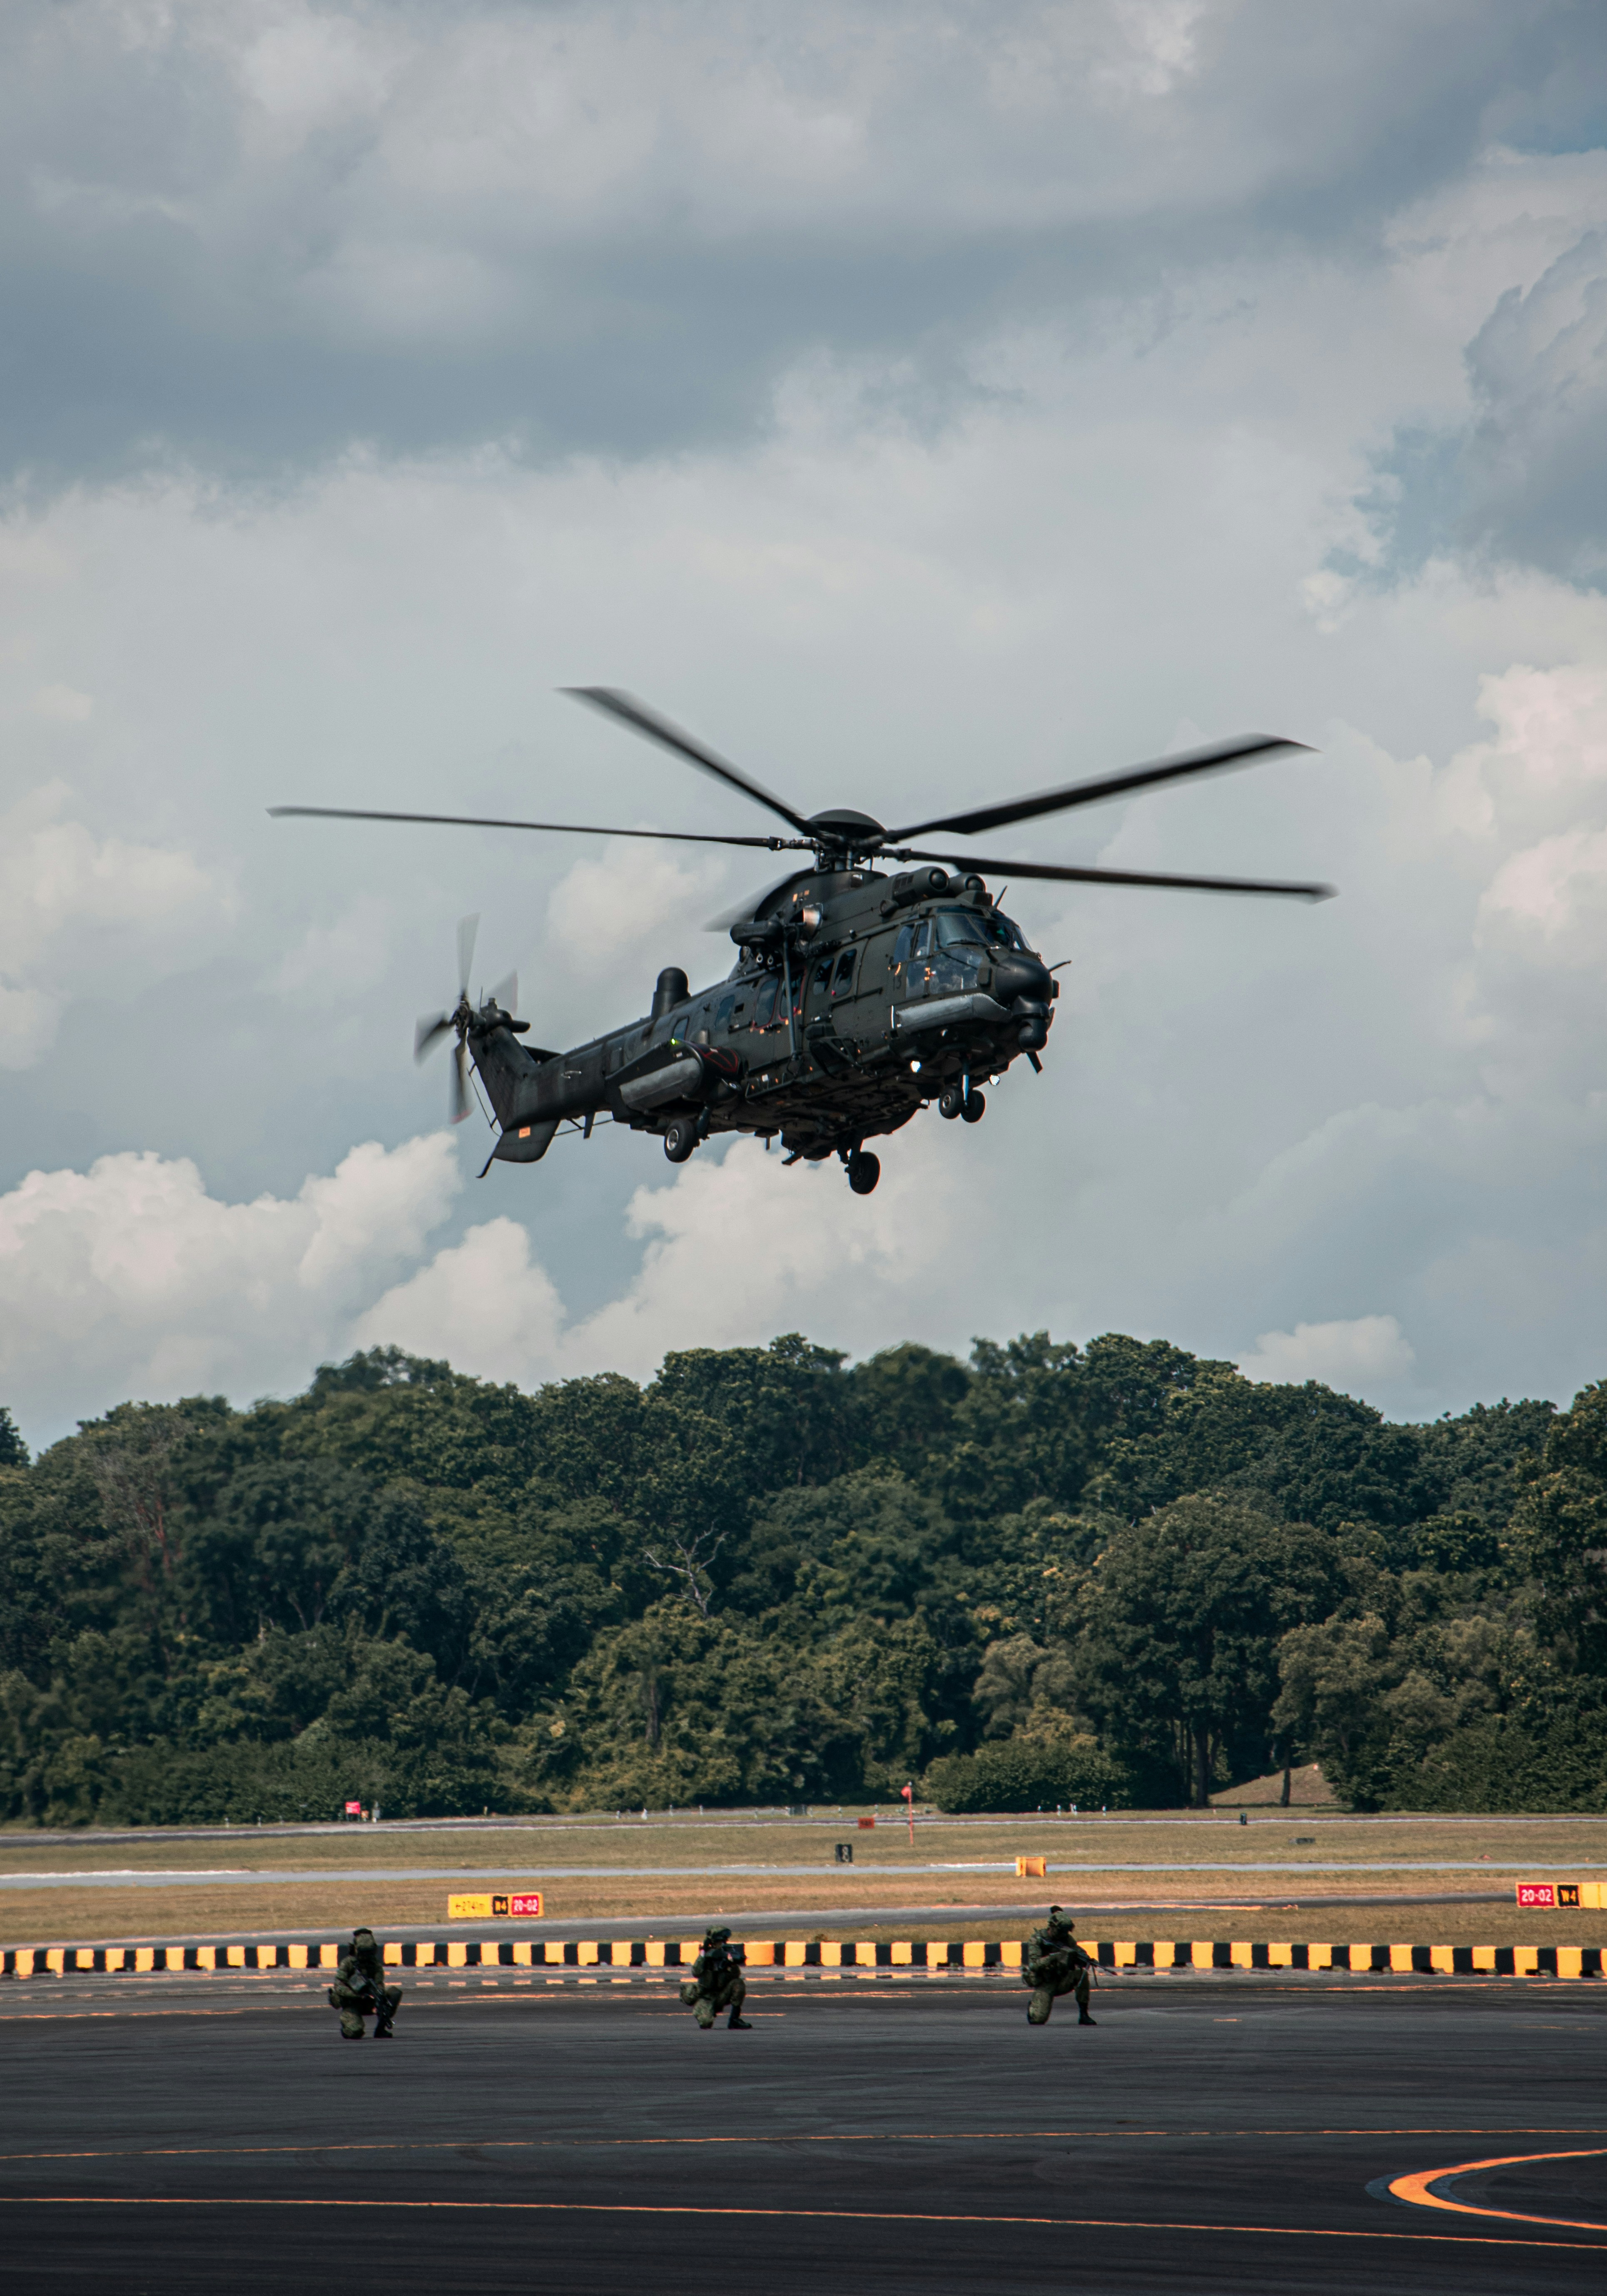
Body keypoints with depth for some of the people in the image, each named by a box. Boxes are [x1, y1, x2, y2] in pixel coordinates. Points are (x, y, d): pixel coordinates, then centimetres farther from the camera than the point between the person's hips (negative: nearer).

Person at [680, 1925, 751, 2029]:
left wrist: (733, 1964, -27)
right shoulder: (707, 1955, -8)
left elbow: (735, 1976, -8)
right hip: (705, 1997, -3)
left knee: (738, 1984, -21)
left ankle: (735, 2020, -14)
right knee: (707, 2022, -28)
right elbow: (696, 1973, -23)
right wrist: (703, 1954, -29)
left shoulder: (727, 1953, -1)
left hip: (720, 1996, 3)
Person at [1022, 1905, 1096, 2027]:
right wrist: (1053, 1958, -37)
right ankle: (1033, 2007, 18)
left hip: (1062, 1981, 4)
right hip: (1044, 1984, -4)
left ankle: (1084, 2015, -16)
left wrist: (1087, 1960, -28)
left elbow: (1080, 1952, -3)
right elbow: (1034, 1965, -26)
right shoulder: (1037, 1939, -15)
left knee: (1081, 1974, -25)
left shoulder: (1067, 1938, -1)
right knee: (1039, 2019, -20)